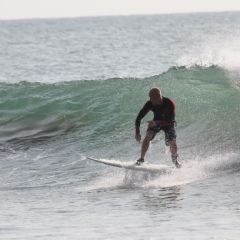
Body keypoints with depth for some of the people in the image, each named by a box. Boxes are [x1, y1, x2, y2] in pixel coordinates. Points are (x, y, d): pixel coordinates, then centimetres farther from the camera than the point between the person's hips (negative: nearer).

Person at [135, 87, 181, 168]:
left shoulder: (170, 103, -33)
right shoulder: (150, 104, -25)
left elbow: (171, 120, -38)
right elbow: (139, 118, -20)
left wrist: (156, 123, -50)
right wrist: (137, 133, -30)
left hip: (168, 124, -2)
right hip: (156, 122, 2)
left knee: (172, 142, -17)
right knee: (148, 136, -23)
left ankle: (175, 158, 16)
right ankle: (141, 159, -12)